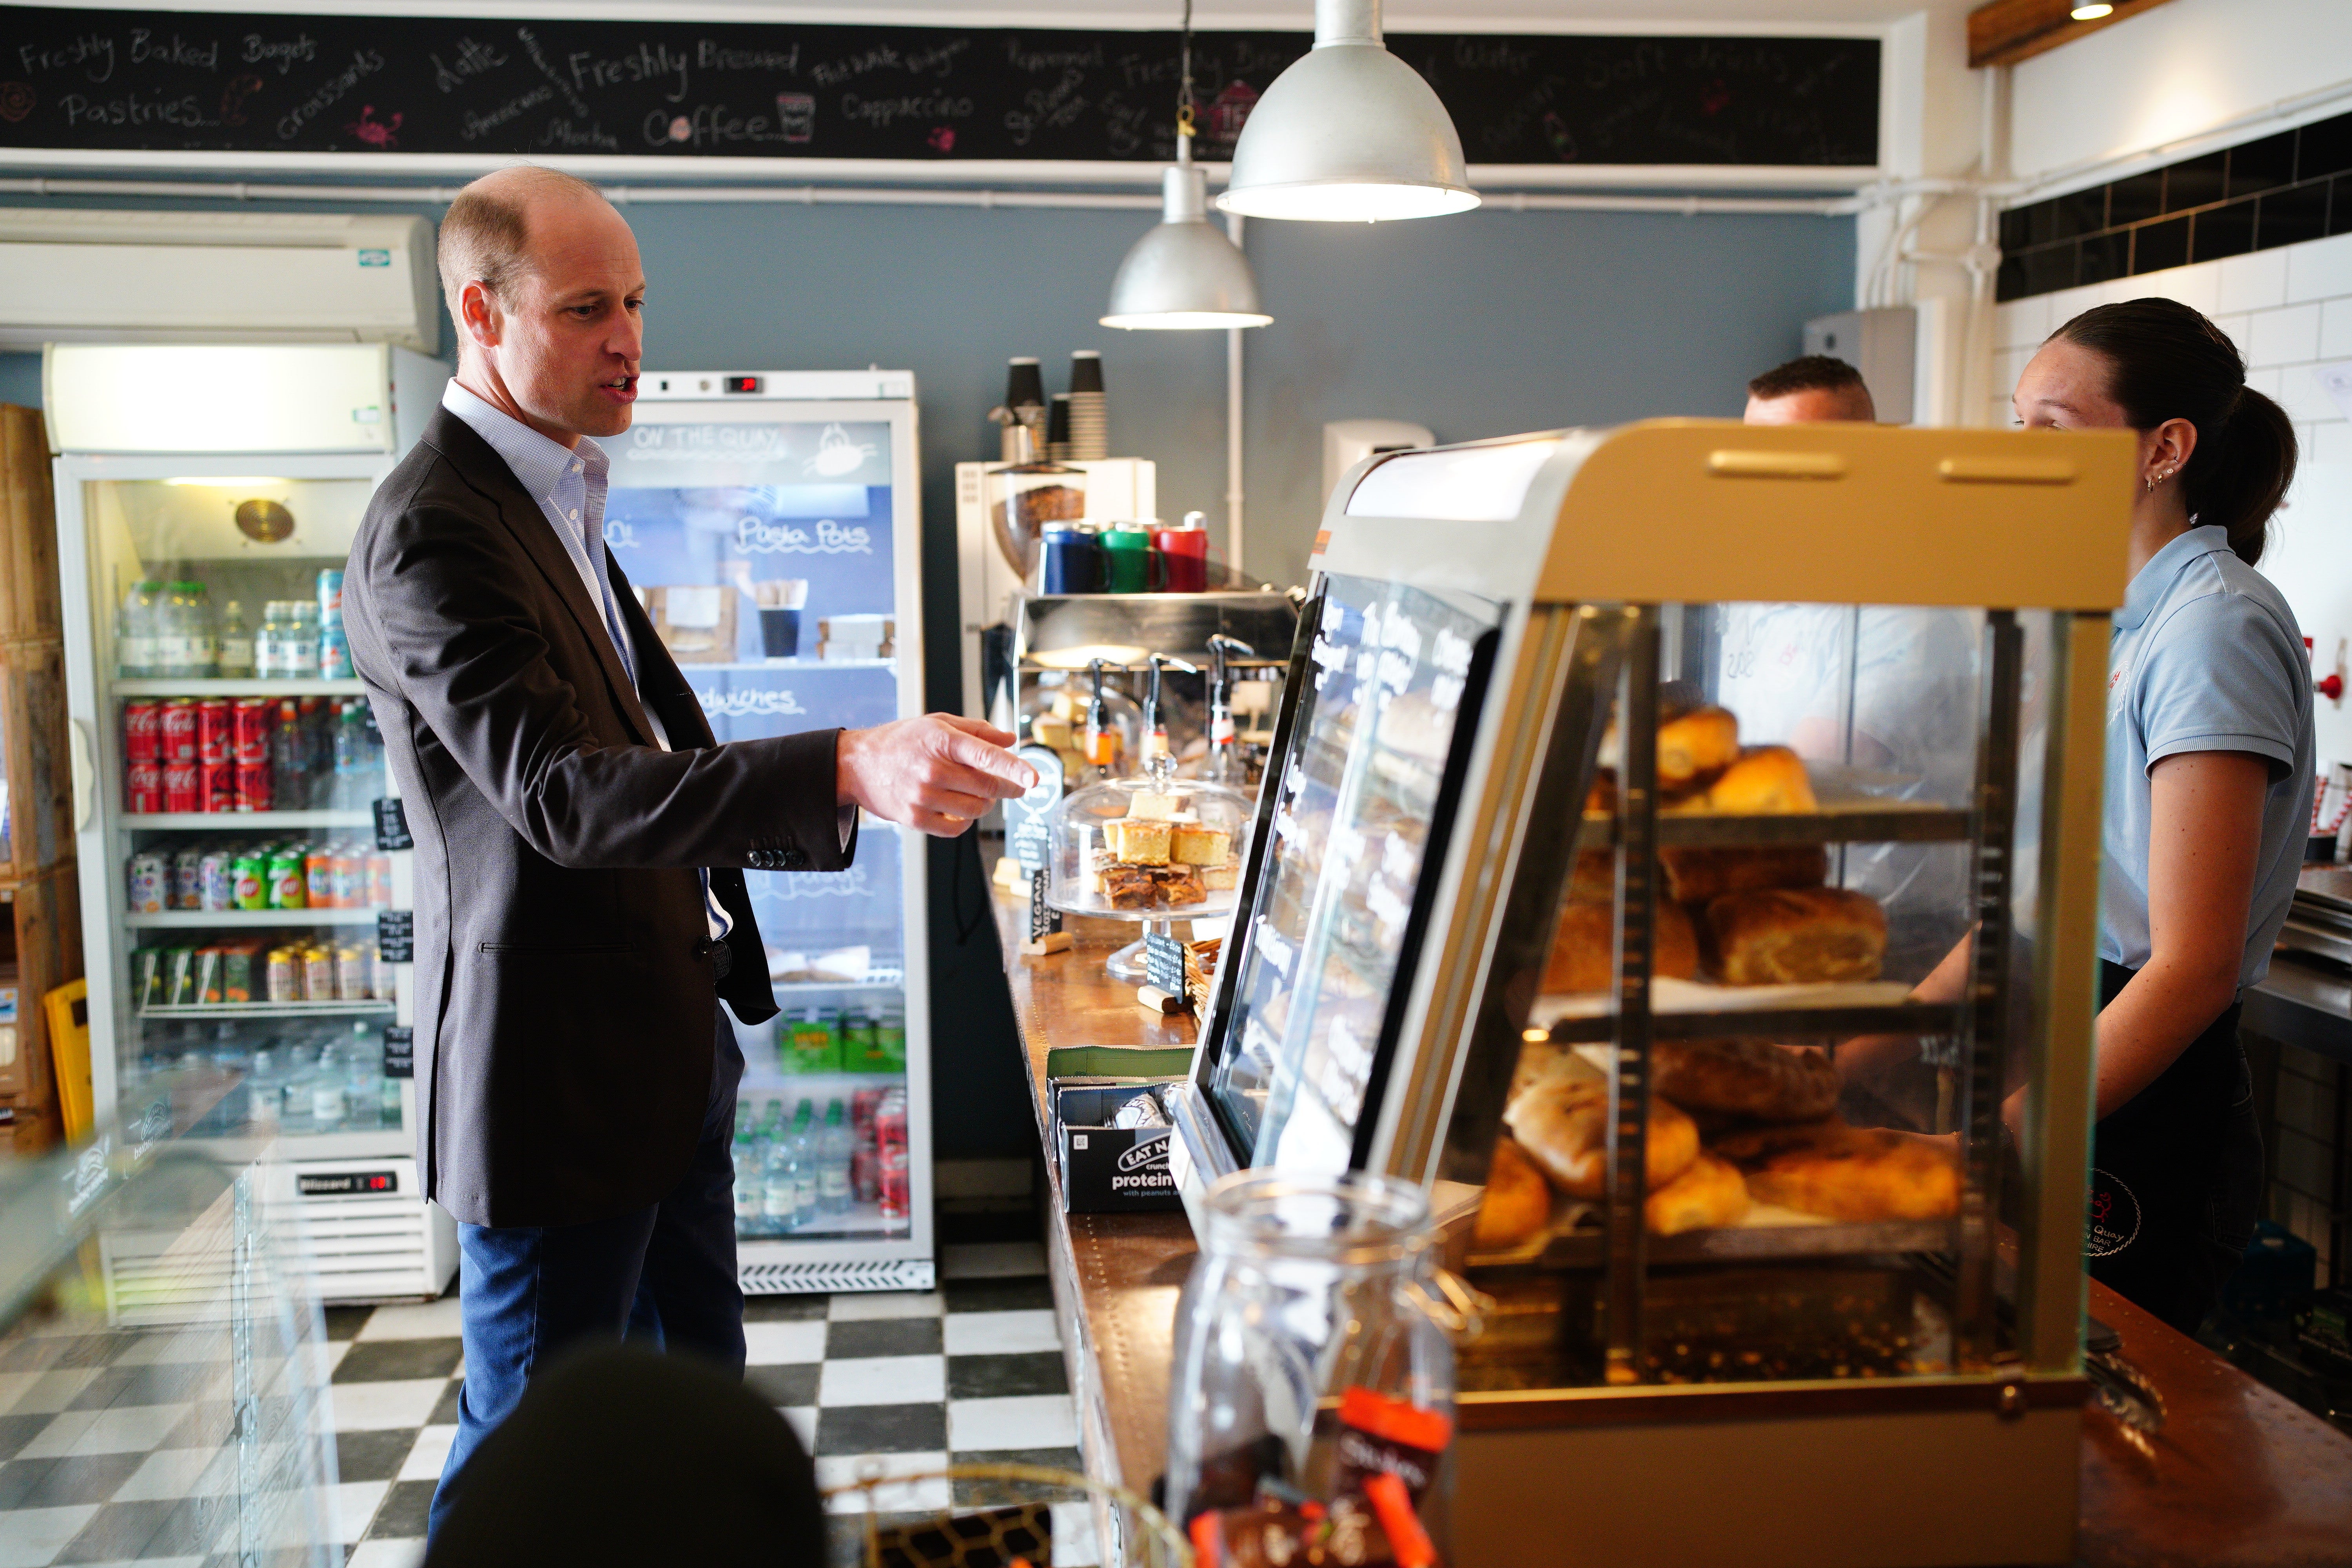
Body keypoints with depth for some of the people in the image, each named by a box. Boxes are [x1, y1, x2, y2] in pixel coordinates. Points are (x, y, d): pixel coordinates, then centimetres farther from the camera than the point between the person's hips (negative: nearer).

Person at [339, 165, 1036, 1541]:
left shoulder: (559, 503, 13)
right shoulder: (435, 533, -20)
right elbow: (558, 795, -33)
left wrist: (840, 804, 20)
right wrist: (843, 770, -43)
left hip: (667, 1046, 10)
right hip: (561, 1074, -10)